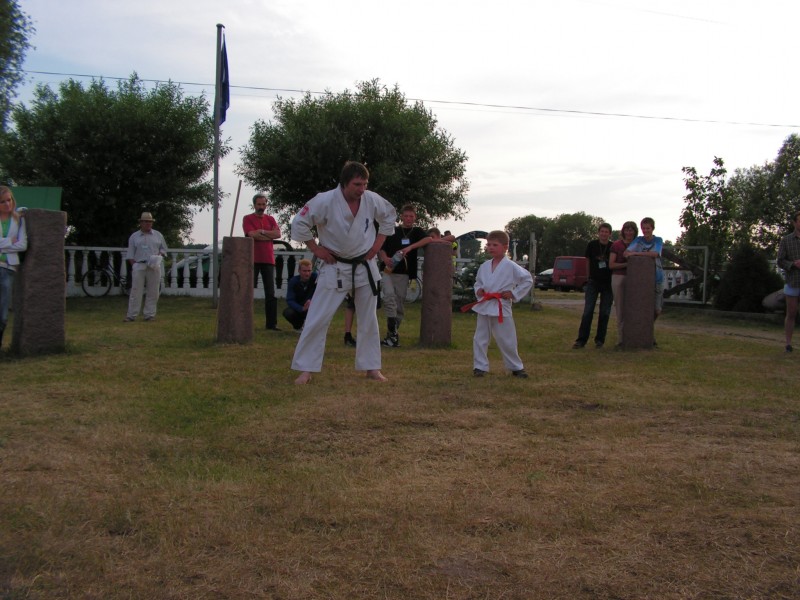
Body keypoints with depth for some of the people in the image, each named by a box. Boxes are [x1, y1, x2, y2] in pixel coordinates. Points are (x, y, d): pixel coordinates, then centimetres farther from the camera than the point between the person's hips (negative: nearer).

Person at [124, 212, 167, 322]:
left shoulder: (158, 235, 13)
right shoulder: (134, 236, 11)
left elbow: (163, 249, 15)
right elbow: (130, 254, 8)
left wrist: (159, 255, -6)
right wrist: (133, 265, -3)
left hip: (154, 267, 1)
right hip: (139, 266, -1)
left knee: (152, 293, 1)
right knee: (136, 292, -3)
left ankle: (149, 315, 7)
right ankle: (131, 315, -1)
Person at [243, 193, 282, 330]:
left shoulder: (270, 219, 13)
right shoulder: (247, 219, 2)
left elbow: (278, 234, -2)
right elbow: (252, 234, -14)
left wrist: (262, 232, -9)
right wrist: (270, 235, -5)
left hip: (268, 260, 4)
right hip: (252, 260, -4)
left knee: (270, 293, 3)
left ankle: (272, 323, 7)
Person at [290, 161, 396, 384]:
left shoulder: (372, 200, -11)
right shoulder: (325, 201, -21)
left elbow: (389, 216, 9)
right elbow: (299, 223, -13)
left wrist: (378, 242, 3)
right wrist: (316, 249, -12)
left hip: (364, 267, 3)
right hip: (335, 267, -3)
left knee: (369, 320, 11)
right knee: (317, 319, -5)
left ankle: (372, 367, 24)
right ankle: (306, 369, 6)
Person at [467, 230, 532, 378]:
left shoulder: (511, 266, -9)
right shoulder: (484, 266, 6)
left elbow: (528, 280, -5)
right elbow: (478, 282, 22)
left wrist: (514, 293, -10)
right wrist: (478, 290, 1)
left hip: (501, 307, -4)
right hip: (484, 306, 5)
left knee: (507, 341, 3)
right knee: (480, 339, 7)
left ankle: (516, 367, 20)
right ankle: (480, 366, 19)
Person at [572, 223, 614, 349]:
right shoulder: (592, 245, 0)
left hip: (608, 283, 1)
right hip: (593, 282, 0)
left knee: (604, 312, 5)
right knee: (588, 311, -6)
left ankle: (600, 340, 13)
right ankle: (581, 339, -5)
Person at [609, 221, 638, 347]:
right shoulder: (616, 245, 3)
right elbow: (611, 265, -2)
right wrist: (626, 264, -14)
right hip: (619, 277, -2)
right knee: (620, 309, 0)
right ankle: (621, 339, 2)